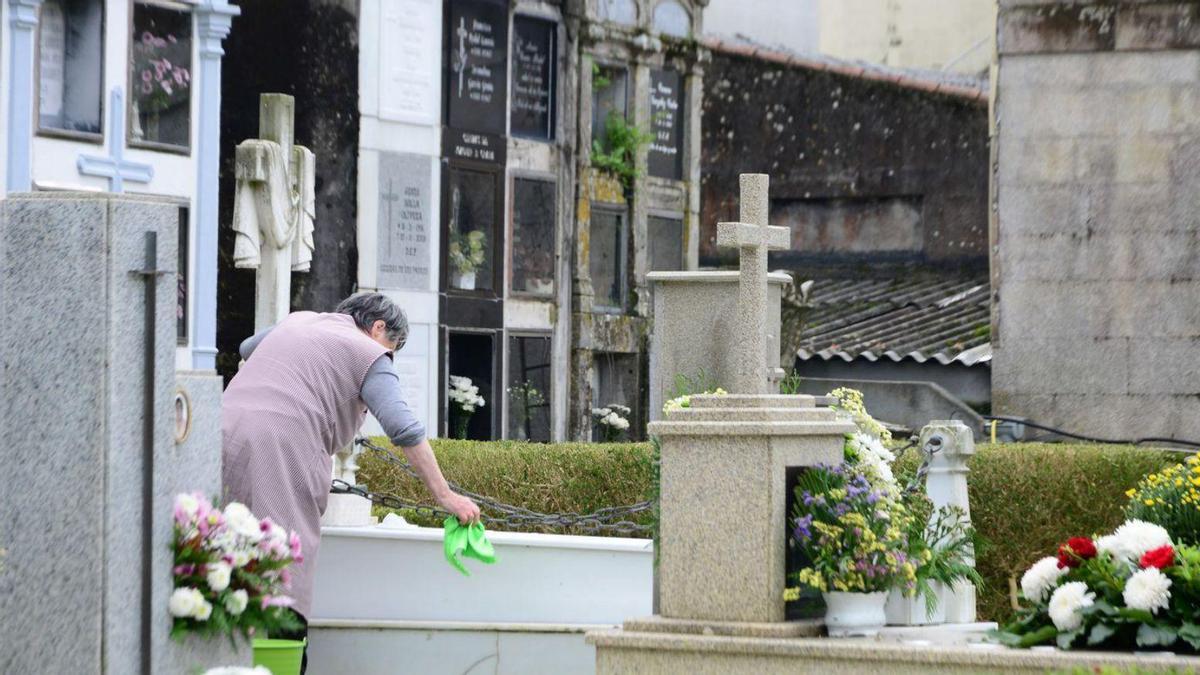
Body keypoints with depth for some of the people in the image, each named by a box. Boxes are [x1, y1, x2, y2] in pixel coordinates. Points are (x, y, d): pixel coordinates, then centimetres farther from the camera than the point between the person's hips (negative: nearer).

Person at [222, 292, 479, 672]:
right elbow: (404, 430, -2)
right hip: (282, 451, -7)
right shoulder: (370, 354, 8)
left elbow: (247, 349, 47)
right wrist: (444, 496, 0)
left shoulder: (297, 321, 28)